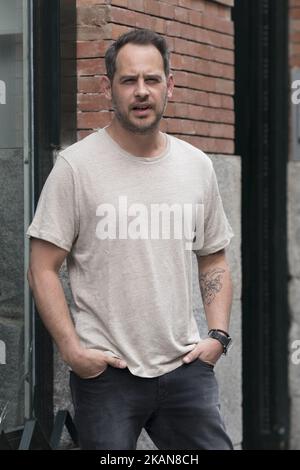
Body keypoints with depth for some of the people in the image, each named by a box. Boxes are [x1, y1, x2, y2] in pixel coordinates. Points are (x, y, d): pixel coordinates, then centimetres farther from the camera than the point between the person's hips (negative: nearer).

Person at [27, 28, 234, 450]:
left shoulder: (198, 166, 9)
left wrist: (218, 335, 4)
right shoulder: (77, 165, -5)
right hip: (105, 371, -4)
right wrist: (71, 349, -13)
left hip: (186, 368, 4)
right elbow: (43, 269, -5)